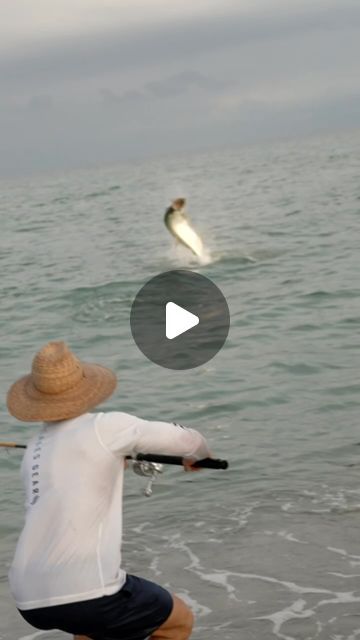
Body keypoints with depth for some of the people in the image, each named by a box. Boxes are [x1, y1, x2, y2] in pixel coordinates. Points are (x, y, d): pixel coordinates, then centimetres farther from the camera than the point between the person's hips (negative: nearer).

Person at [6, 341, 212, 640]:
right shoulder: (104, 426, -3)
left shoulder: (33, 454, 17)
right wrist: (199, 453, 30)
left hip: (31, 599, 7)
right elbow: (183, 440, 6)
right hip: (84, 591, -7)